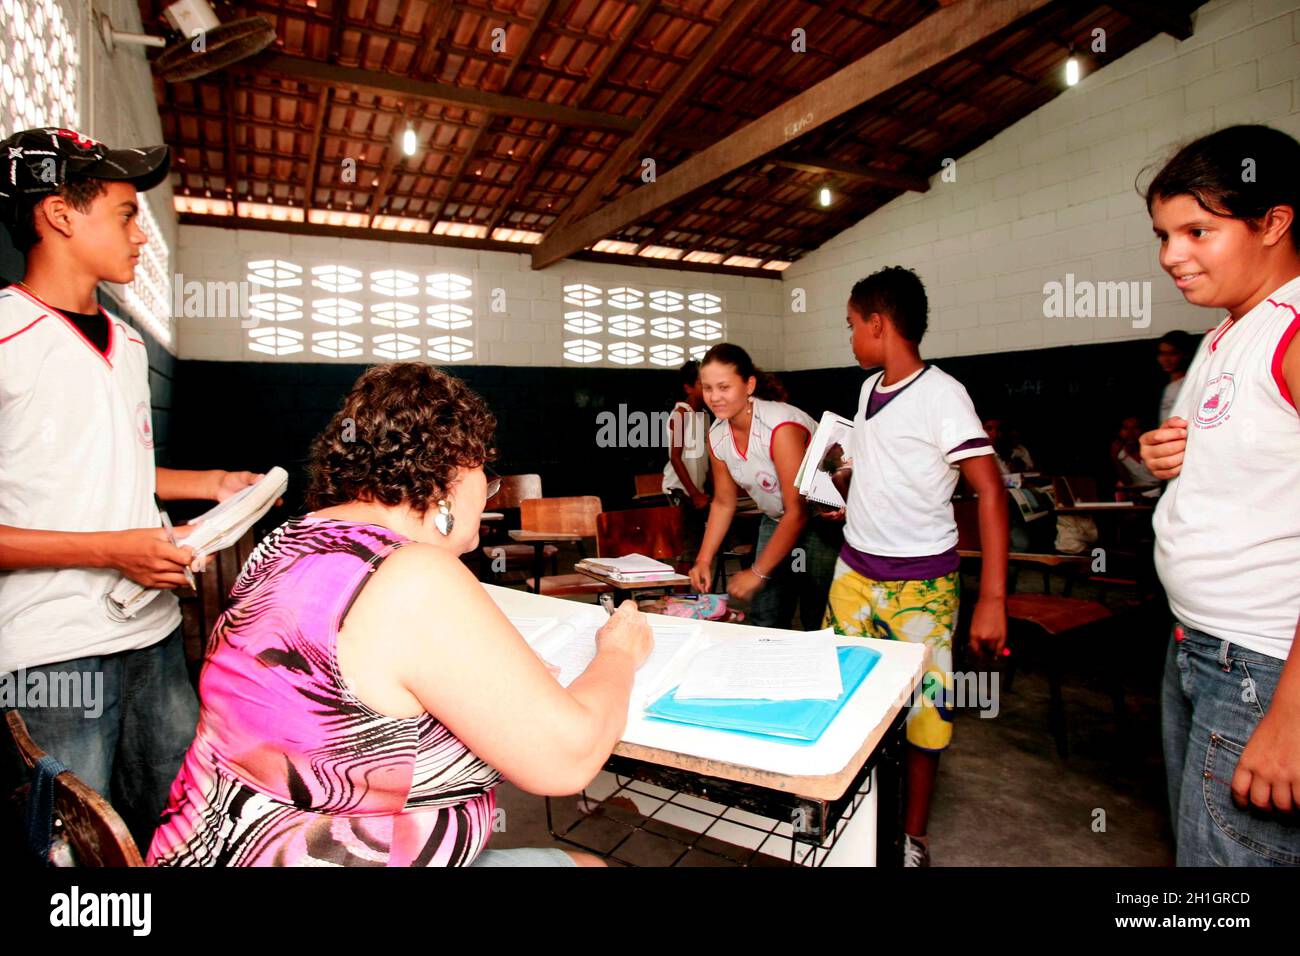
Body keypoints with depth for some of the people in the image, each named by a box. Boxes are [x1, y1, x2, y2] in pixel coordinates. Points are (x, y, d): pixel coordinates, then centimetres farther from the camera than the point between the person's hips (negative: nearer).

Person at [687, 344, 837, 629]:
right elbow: (723, 503, 7)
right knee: (763, 623, 5)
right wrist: (704, 560, -3)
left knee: (819, 624, -4)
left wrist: (758, 572, -21)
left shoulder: (780, 426, -27)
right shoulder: (717, 435, -5)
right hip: (776, 521, 6)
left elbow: (798, 512, -25)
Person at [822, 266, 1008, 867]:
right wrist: (838, 468, -1)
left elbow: (990, 491, -17)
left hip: (920, 582, -6)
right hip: (854, 571, 7)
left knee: (923, 709, 6)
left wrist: (992, 599, -23)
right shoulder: (868, 389, 9)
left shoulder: (940, 394, -13)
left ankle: (913, 839, 25)